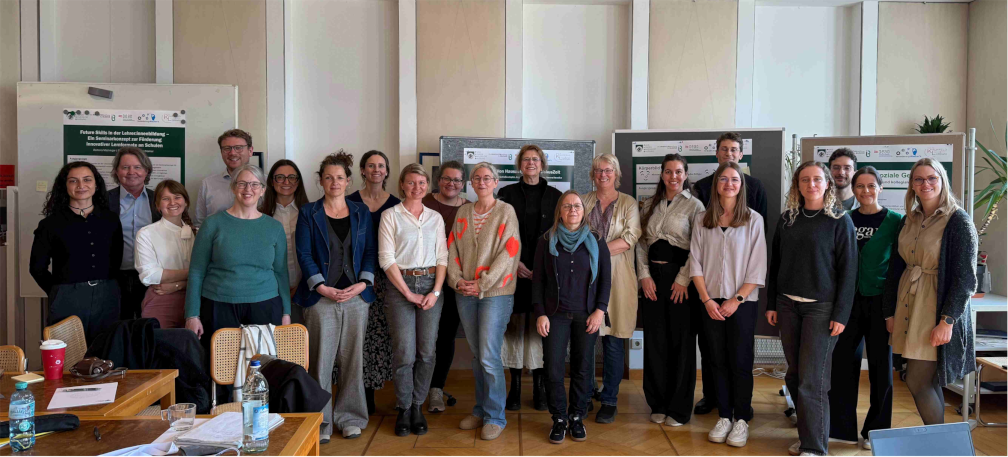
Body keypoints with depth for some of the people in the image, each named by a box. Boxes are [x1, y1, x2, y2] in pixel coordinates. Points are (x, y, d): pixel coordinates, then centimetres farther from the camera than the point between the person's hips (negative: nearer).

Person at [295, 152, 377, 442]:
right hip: (321, 297, -2)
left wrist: (362, 283, -7)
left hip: (356, 295, 2)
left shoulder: (361, 213, 11)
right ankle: (321, 421, 12)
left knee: (352, 358, 6)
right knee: (320, 359, 0)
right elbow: (304, 254, -2)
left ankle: (350, 417, 18)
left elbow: (370, 252, 8)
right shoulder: (308, 213, 5)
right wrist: (322, 287, -12)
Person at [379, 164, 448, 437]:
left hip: (431, 285, 3)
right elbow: (386, 259, -5)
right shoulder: (390, 216, 1)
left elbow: (442, 257, 7)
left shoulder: (435, 218, 11)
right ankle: (403, 409, 12)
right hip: (401, 286, -3)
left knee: (427, 351, 3)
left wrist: (435, 291, -6)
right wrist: (409, 293, -9)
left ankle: (417, 406, 18)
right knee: (405, 352, -4)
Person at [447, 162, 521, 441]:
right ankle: (481, 410, 24)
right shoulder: (463, 212, 11)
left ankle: (495, 417, 7)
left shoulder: (506, 211, -3)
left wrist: (482, 284, -14)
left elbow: (509, 251, -11)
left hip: (495, 292, -4)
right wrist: (457, 280, -5)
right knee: (477, 355, 12)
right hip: (465, 293, 5)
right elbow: (453, 248, 10)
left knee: (489, 357, -7)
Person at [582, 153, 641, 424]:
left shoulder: (628, 204, 7)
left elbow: (630, 238, -7)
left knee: (613, 341, -1)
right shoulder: (583, 202, 12)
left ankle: (609, 401, 9)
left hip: (616, 277, -1)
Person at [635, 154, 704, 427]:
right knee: (655, 340, 7)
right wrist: (645, 275, 0)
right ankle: (658, 404, 19)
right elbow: (642, 242, 10)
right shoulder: (650, 204, 12)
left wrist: (683, 280, -12)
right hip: (653, 277, 4)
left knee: (682, 341, 1)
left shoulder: (694, 206, -1)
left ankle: (679, 408, 12)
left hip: (680, 277, -4)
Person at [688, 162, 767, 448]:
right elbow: (695, 263, 3)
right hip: (711, 302, 2)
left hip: (742, 302, -2)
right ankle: (724, 416, 18)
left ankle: (742, 419, 14)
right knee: (718, 360, 8)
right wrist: (707, 299, -5)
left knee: (741, 361, 1)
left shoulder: (753, 220, -1)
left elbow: (758, 267, -4)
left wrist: (736, 299, -10)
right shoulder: (702, 220, 5)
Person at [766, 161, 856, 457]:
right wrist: (771, 304, 9)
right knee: (794, 376, 9)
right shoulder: (787, 219, 9)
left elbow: (848, 270, -6)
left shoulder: (840, 221, -4)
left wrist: (841, 314, -11)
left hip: (821, 308, -5)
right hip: (788, 304, 5)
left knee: (812, 380, -6)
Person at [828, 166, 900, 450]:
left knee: (881, 365, 7)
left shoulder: (894, 221, -2)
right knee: (843, 362, 5)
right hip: (849, 299, 2)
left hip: (879, 300, -2)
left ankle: (876, 431, 21)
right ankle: (842, 427, 18)